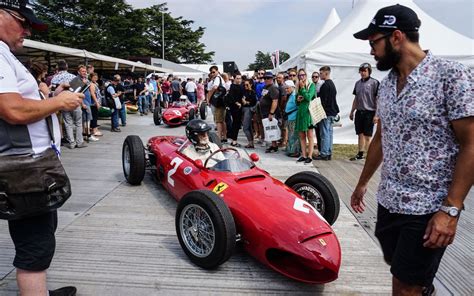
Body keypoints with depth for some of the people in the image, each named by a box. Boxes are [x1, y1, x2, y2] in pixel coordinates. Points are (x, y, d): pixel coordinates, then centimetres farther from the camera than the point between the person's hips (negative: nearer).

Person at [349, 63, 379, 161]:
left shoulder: (374, 82, -6)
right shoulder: (358, 83, 12)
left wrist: (376, 114, -14)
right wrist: (352, 112, 17)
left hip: (369, 112, -6)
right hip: (359, 112, 6)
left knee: (367, 136, -3)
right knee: (360, 134, 10)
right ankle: (360, 154, 19)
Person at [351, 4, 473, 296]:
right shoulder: (386, 84, 7)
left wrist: (451, 209, -19)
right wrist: (363, 183, 21)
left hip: (429, 208, -6)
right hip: (388, 201, 7)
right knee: (398, 268, 22)